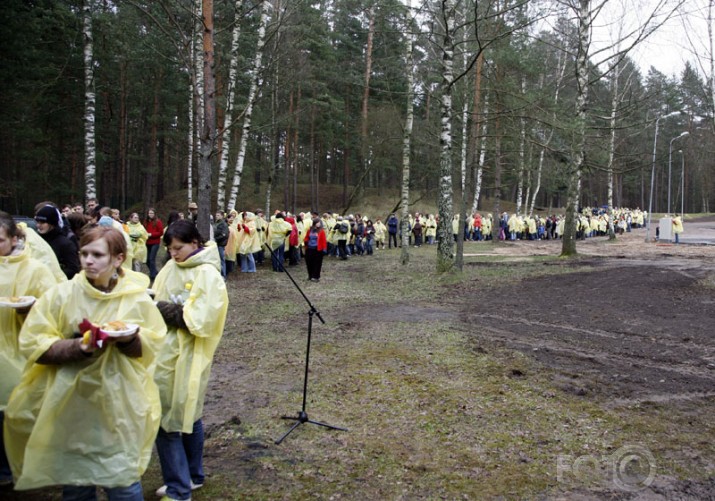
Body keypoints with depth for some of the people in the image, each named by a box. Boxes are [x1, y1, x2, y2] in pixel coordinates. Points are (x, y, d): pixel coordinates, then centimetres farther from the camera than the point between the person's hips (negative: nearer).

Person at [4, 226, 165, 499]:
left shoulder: (137, 297, -4)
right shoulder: (61, 294, -6)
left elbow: (151, 346, 2)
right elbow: (32, 344, -7)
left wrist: (129, 339, -19)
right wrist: (78, 347, -21)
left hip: (119, 404, 0)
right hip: (72, 404, 1)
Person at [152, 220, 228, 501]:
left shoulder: (208, 275, -13)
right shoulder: (171, 268, 8)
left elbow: (201, 320, -20)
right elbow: (155, 302, 9)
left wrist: (169, 311, -14)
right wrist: (167, 311, -12)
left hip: (188, 356, -7)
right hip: (164, 352, 7)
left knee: (179, 418, 1)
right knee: (165, 417, 12)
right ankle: (190, 477, 26)